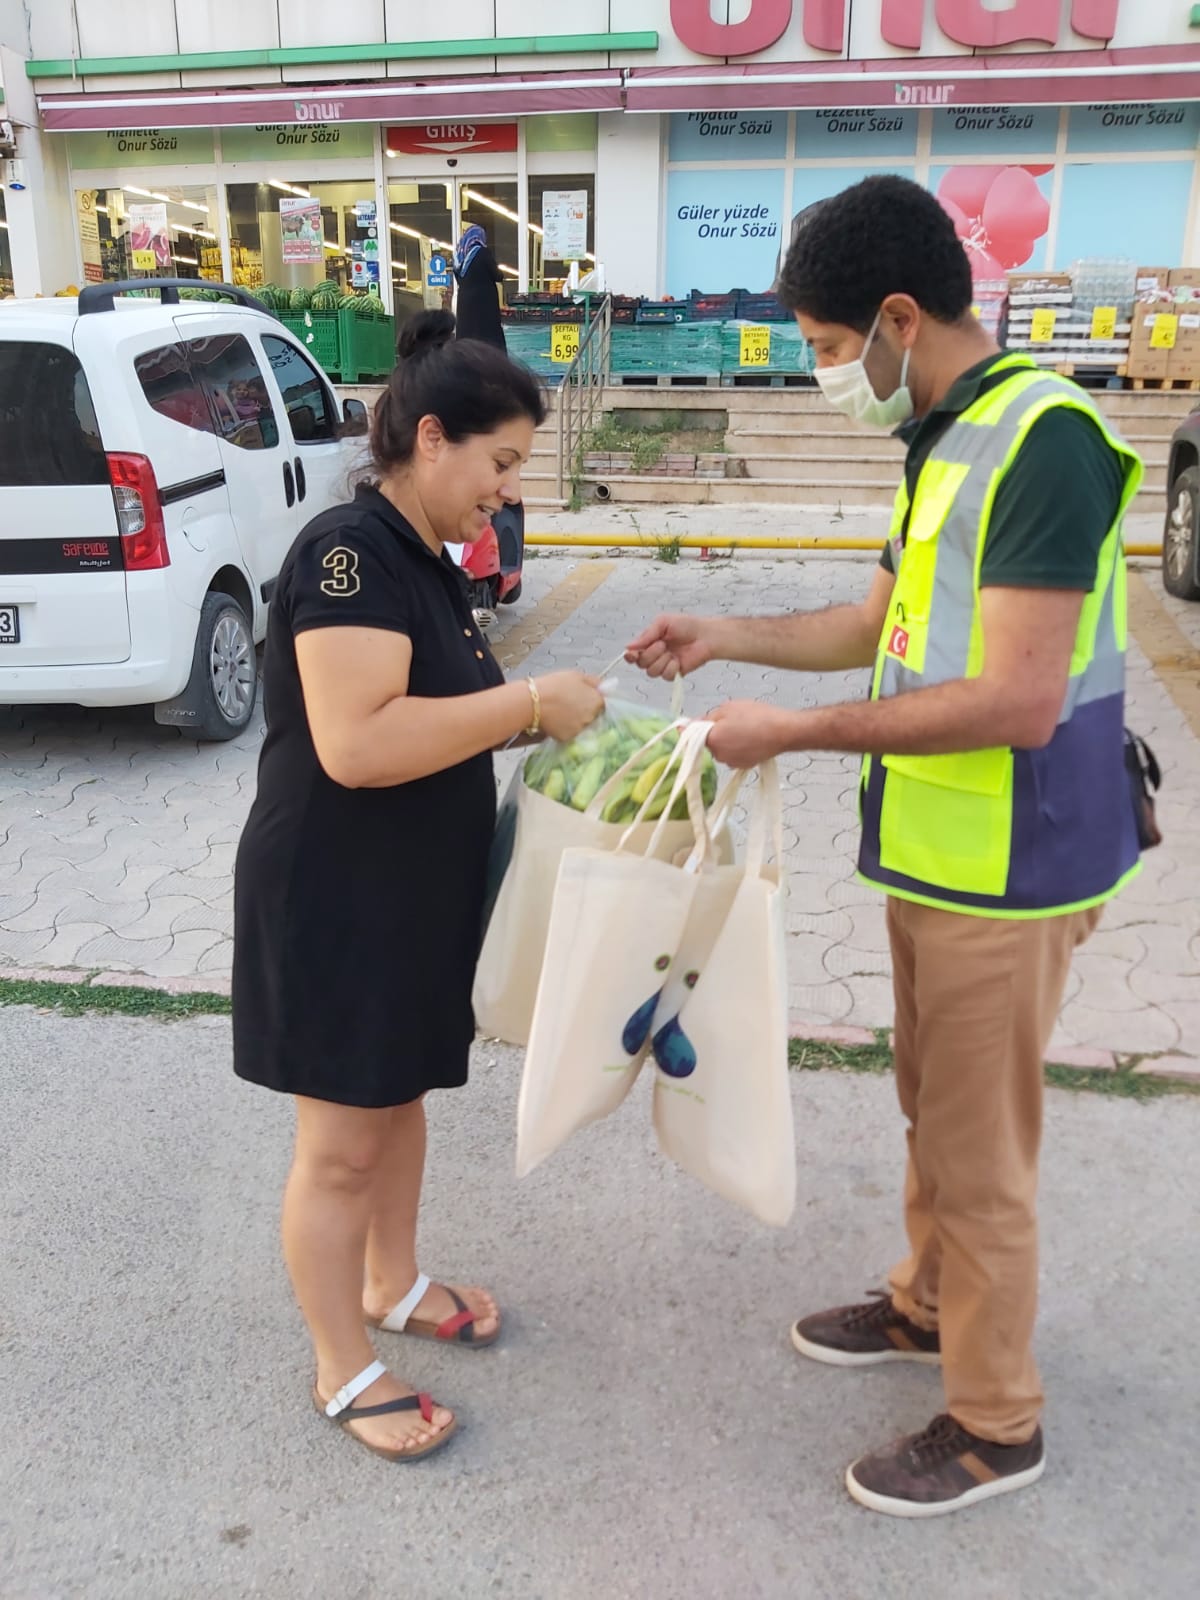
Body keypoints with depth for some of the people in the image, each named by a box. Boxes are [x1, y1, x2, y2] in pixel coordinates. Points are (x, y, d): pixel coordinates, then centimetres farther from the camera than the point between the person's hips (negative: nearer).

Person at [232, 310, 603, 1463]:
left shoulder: (424, 560, 8)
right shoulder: (348, 550, -22)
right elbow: (355, 743, -32)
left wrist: (534, 716, 1)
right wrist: (528, 702, -26)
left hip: (417, 890, 9)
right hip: (334, 900, -9)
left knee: (399, 1098, 23)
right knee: (340, 1144, 6)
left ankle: (392, 1286, 44)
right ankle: (343, 1372, 25)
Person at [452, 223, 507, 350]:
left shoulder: (459, 254, 6)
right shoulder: (483, 252, -9)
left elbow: (458, 279, 13)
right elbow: (497, 276, -6)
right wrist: (501, 276, 15)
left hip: (465, 300, 5)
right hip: (484, 300, -5)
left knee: (466, 333, 7)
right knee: (489, 333, -2)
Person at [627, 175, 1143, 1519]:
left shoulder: (1041, 441, -21)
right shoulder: (944, 441, 9)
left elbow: (1018, 701, -27)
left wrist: (791, 733, -22)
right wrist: (727, 638, 13)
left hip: (1005, 871, -9)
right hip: (932, 852, 9)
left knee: (977, 1153, 5)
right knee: (931, 1106, 23)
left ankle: (994, 1424, 26)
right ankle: (927, 1304, 45)